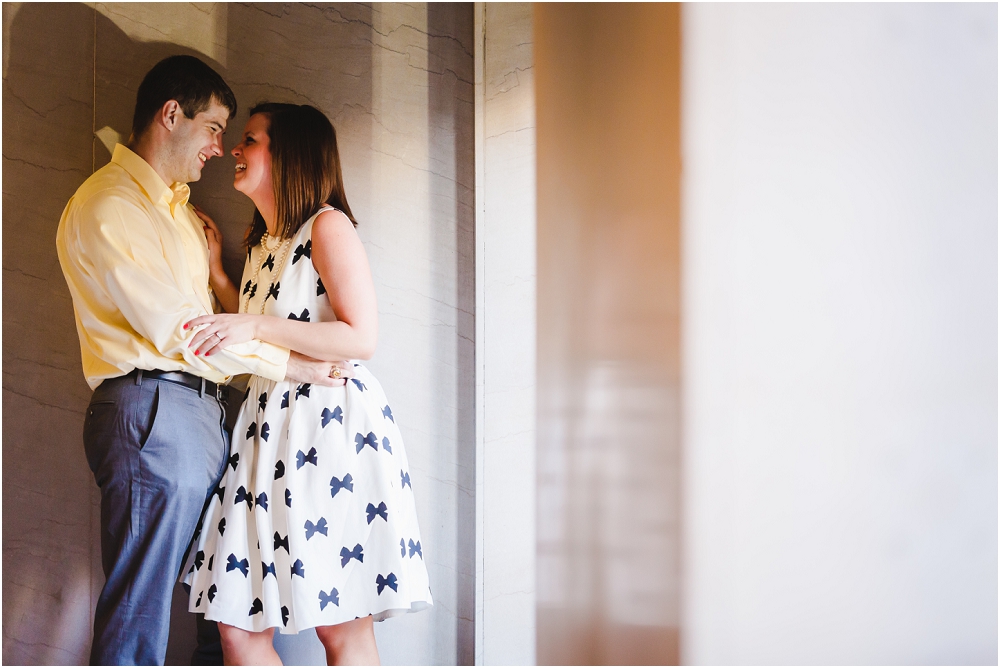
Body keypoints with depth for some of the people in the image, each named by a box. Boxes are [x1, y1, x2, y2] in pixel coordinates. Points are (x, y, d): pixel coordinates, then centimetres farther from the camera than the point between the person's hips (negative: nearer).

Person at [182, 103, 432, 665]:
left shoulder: (327, 226, -5)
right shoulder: (261, 244, 21)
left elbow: (361, 338, -14)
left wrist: (255, 328, -17)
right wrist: (216, 270, 20)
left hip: (331, 423, -8)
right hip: (269, 426, 8)